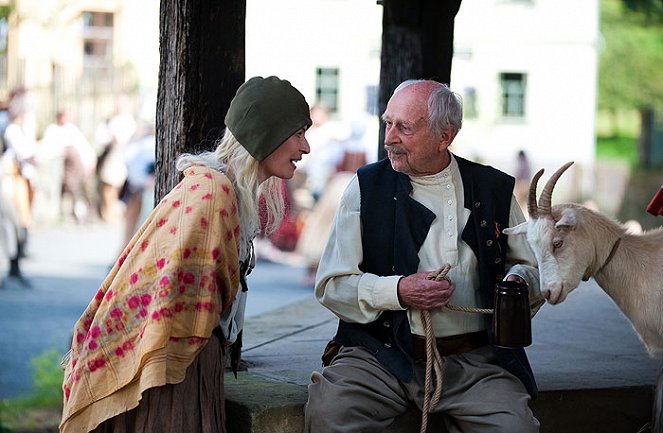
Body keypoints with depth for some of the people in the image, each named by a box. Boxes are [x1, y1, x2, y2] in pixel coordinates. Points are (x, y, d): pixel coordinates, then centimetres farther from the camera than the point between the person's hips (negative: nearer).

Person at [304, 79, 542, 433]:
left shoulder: (493, 189, 9)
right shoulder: (367, 187, 5)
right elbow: (330, 284, 1)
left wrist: (516, 281, -4)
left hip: (473, 360, 1)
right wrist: (398, 292, -14)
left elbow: (528, 266, 21)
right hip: (380, 355, -1)